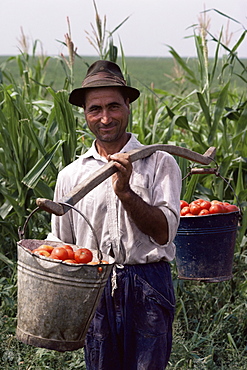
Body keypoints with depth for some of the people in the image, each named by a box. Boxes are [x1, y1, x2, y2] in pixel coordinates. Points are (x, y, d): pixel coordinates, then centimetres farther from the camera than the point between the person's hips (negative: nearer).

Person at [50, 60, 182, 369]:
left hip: (147, 288, -2)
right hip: (94, 290, 3)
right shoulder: (70, 176, 10)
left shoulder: (159, 163, 1)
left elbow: (164, 232, -8)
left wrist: (125, 192, -20)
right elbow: (62, 247, 17)